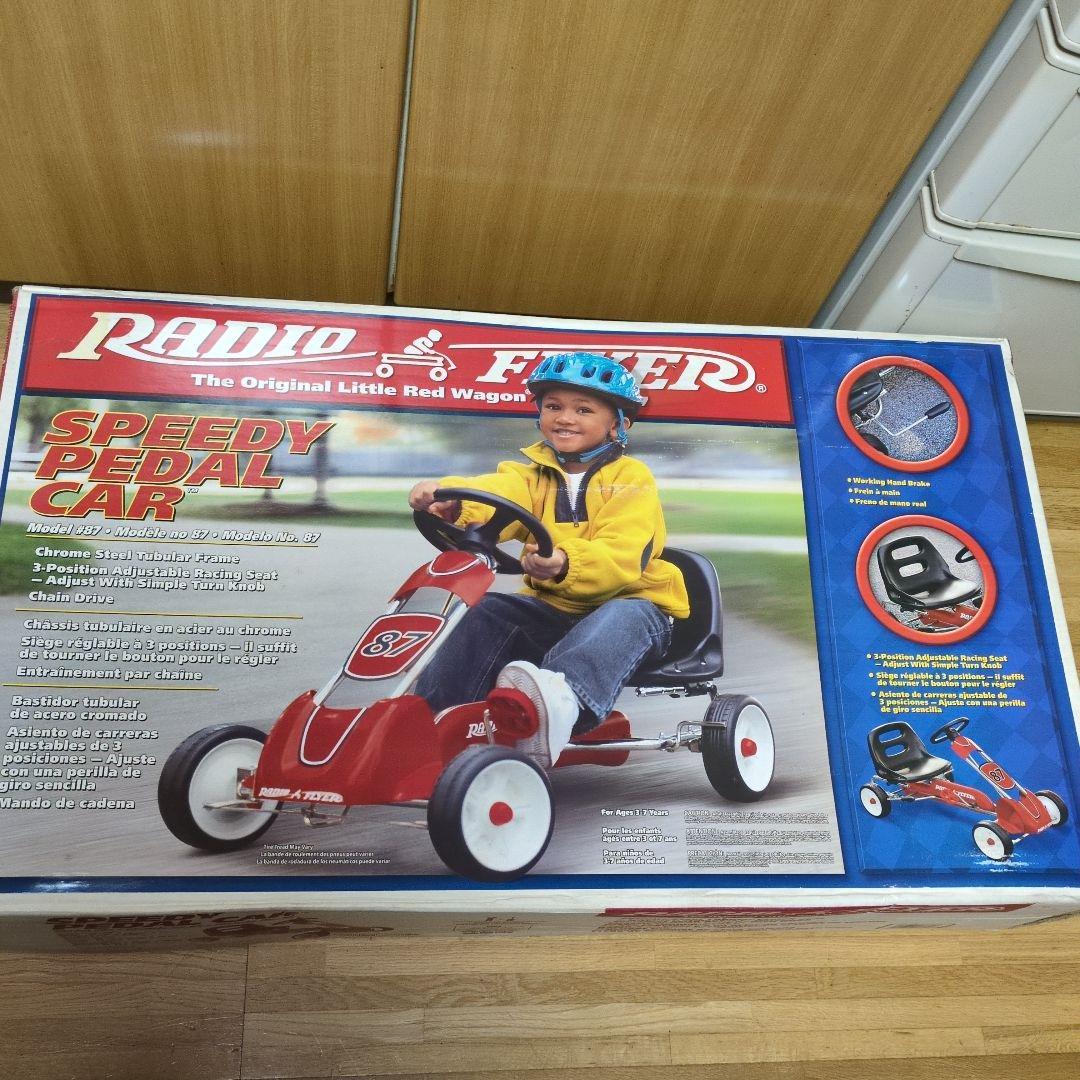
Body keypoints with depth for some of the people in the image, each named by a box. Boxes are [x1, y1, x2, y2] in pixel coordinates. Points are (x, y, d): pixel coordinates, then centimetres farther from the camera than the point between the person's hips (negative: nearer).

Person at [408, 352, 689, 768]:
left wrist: (564, 565, -45)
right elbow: (499, 492, -17)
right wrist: (451, 497, -42)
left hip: (626, 601, -4)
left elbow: (621, 558, -23)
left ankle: (562, 701, -65)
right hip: (552, 608, 5)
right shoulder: (533, 470, 8)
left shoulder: (631, 479, -5)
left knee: (622, 618, -37)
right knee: (486, 611, -20)